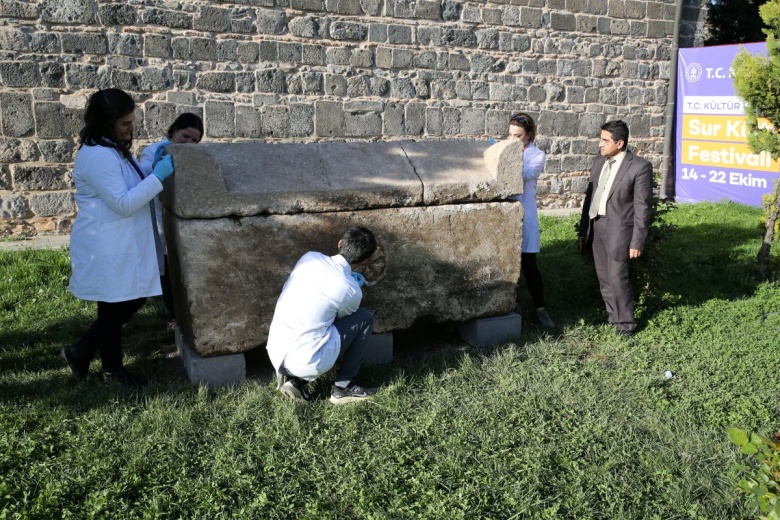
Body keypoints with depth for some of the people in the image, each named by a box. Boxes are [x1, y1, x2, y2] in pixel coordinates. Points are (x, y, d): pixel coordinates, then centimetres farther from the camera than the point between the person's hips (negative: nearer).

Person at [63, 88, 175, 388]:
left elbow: (133, 183, 19)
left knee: (132, 301, 19)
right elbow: (123, 203, -25)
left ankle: (81, 351, 31)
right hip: (108, 250, -10)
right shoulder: (97, 156, -23)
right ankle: (113, 370, 27)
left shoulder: (113, 149, 10)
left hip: (123, 246, 10)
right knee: (112, 309, 7)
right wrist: (158, 176, -25)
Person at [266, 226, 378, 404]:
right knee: (364, 319, 9)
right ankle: (343, 387, 15)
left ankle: (295, 379, 17)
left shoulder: (310, 257, 2)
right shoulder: (352, 291, -9)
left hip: (275, 354, 6)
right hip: (306, 363, -6)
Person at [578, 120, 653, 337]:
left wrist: (637, 241, -13)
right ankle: (612, 315, 29)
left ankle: (625, 322, 14)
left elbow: (643, 207, -11)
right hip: (596, 225, 6)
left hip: (618, 228, -6)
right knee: (604, 278, 13)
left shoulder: (639, 167, -12)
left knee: (617, 278, -4)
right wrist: (583, 229, 12)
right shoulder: (598, 162, 8)